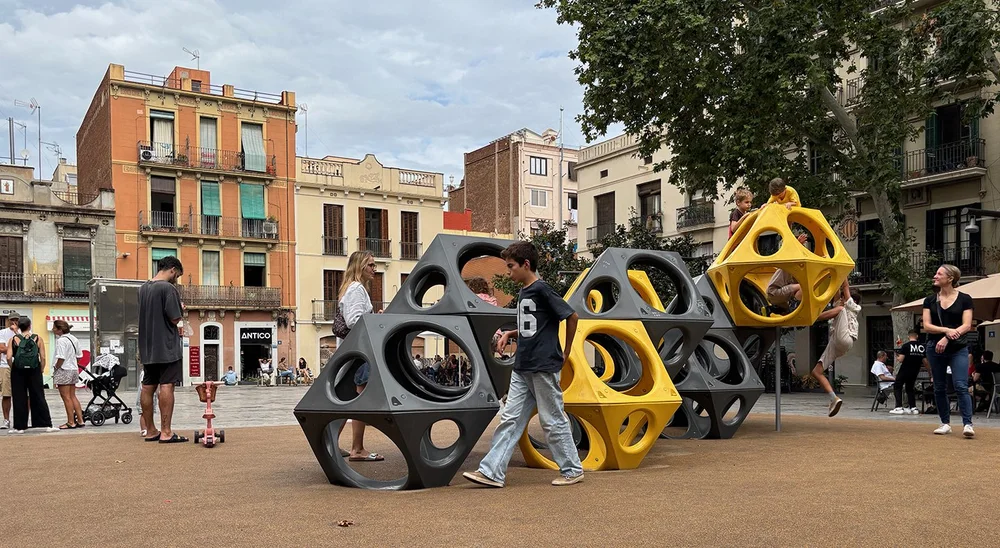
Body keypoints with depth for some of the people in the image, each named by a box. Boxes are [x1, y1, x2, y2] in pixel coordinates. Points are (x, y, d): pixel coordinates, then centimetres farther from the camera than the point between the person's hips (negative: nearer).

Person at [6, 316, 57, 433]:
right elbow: (43, 358, -3)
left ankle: (19, 427, 9)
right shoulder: (37, 339, 2)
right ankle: (47, 425, 4)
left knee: (19, 399, 6)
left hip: (18, 371, -1)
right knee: (38, 398, 5)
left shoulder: (14, 339, 0)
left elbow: (9, 358, -9)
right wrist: (41, 370, 8)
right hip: (34, 371, 1)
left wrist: (13, 368, 6)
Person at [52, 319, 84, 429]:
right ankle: (80, 420, 14)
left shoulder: (61, 340, -17)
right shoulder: (74, 339, 10)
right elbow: (79, 356, 14)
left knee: (66, 397, -1)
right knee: (73, 396, 14)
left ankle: (71, 422, 3)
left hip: (64, 371, -9)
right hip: (74, 369, 9)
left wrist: (56, 368, -9)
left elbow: (61, 358, -22)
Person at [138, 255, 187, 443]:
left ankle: (150, 431, 16)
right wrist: (181, 309, 3)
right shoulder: (168, 288, -13)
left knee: (148, 387, 9)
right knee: (166, 386, -8)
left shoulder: (143, 288, 13)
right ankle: (166, 432, -9)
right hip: (166, 347, -8)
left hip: (147, 347, 8)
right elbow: (175, 319, -15)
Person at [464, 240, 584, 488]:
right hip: (522, 369, 9)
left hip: (544, 367, -9)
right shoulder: (523, 293, 14)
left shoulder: (542, 289, -13)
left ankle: (572, 470, 16)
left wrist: (566, 352, -4)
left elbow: (571, 317, -11)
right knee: (510, 419, 5)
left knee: (553, 421, 2)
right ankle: (491, 472, 5)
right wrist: (510, 334, 8)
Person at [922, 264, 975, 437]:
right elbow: (927, 326, 0)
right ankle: (945, 423, 16)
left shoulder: (964, 299, 0)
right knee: (939, 388, 7)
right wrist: (947, 330, -17)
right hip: (935, 348, 3)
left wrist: (947, 338, -18)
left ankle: (967, 424, -14)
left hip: (958, 348, -3)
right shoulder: (930, 301, 8)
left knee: (961, 386, -13)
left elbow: (966, 325, -7)